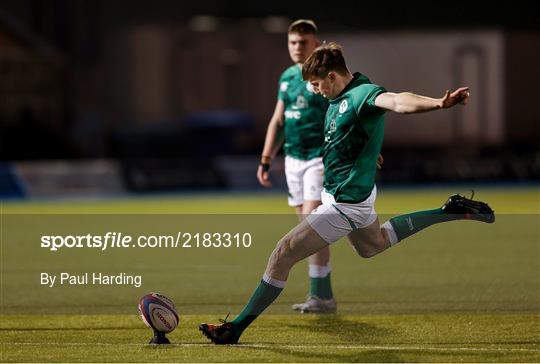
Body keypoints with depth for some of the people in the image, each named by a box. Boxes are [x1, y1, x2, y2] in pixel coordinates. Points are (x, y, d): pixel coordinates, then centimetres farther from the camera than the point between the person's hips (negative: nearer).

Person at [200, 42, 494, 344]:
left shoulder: (362, 94, -26)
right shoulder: (340, 99, 3)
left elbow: (397, 101, -46)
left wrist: (439, 103, -61)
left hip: (346, 203, -11)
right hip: (351, 193, 11)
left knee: (284, 254, -8)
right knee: (373, 246, 37)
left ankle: (236, 328, -2)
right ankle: (450, 211, 38)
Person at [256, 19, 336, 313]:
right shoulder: (287, 77, 13)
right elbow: (277, 122, 19)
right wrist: (265, 161, 16)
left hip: (320, 159, -7)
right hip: (293, 159, 7)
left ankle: (320, 296, -11)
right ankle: (322, 294, 13)